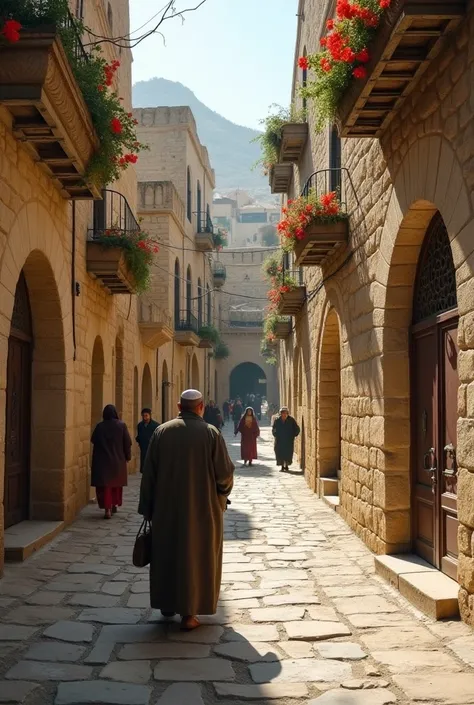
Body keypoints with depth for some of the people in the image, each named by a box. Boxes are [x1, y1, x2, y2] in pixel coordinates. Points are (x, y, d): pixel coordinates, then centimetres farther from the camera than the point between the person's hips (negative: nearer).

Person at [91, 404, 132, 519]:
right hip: (118, 460, 1)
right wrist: (128, 456, 6)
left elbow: (93, 441, 4)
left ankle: (107, 509, -9)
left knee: (105, 484, 1)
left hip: (102, 461, -1)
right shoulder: (121, 425, -8)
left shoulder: (100, 426, -6)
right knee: (117, 483, 19)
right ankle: (114, 505, 32)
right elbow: (127, 443, -6)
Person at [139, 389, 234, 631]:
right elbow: (225, 473, -10)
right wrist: (223, 491, 12)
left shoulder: (161, 432, -3)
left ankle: (167, 605, 29)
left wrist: (147, 509, 6)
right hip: (201, 509, -2)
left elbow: (149, 474, -2)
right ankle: (188, 612, 10)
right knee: (196, 556, 9)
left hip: (166, 509, 2)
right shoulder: (211, 434, -10)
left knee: (167, 554, 18)